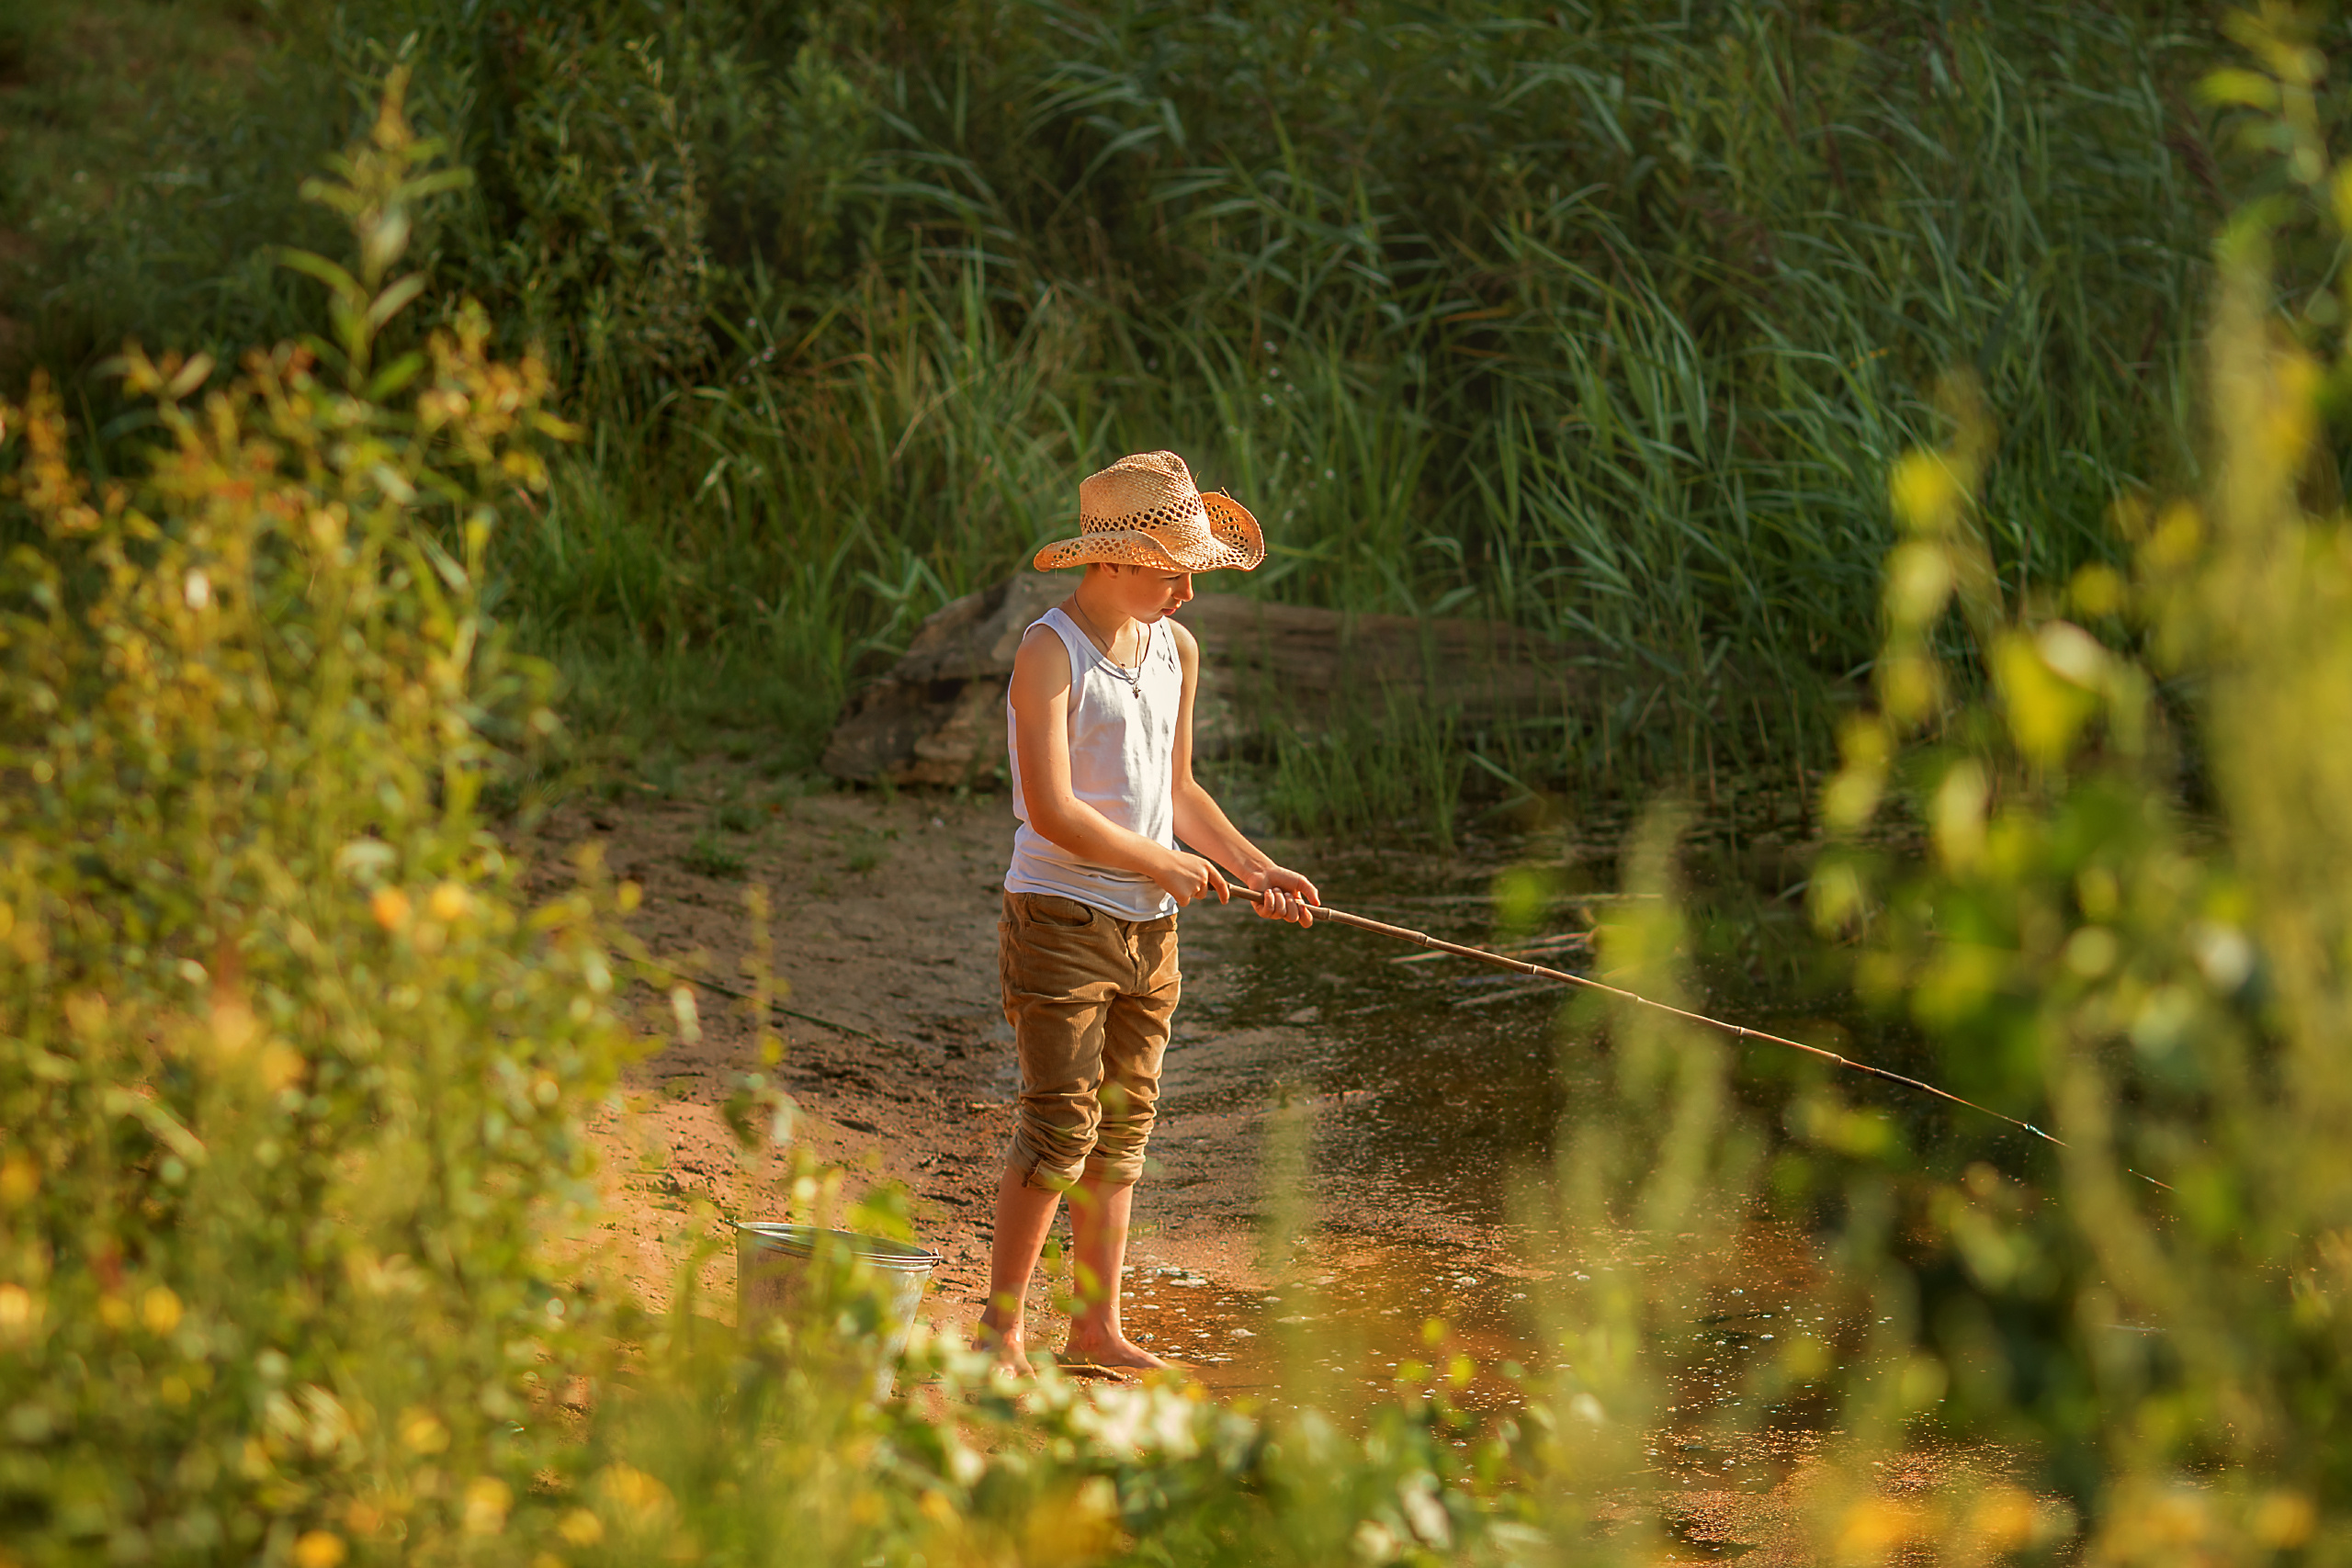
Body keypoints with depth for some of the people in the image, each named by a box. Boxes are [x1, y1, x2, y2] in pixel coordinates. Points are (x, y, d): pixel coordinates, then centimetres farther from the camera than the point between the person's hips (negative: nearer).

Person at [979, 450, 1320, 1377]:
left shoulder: (1177, 651, 12)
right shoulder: (1050, 653, -13)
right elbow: (1052, 812, -20)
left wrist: (1254, 868, 10)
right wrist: (1164, 862, -11)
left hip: (1148, 928, 7)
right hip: (1061, 918, -7)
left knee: (1124, 1126, 10)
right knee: (1061, 1123, -9)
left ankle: (1097, 1328, 17)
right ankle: (1001, 1327, 1)